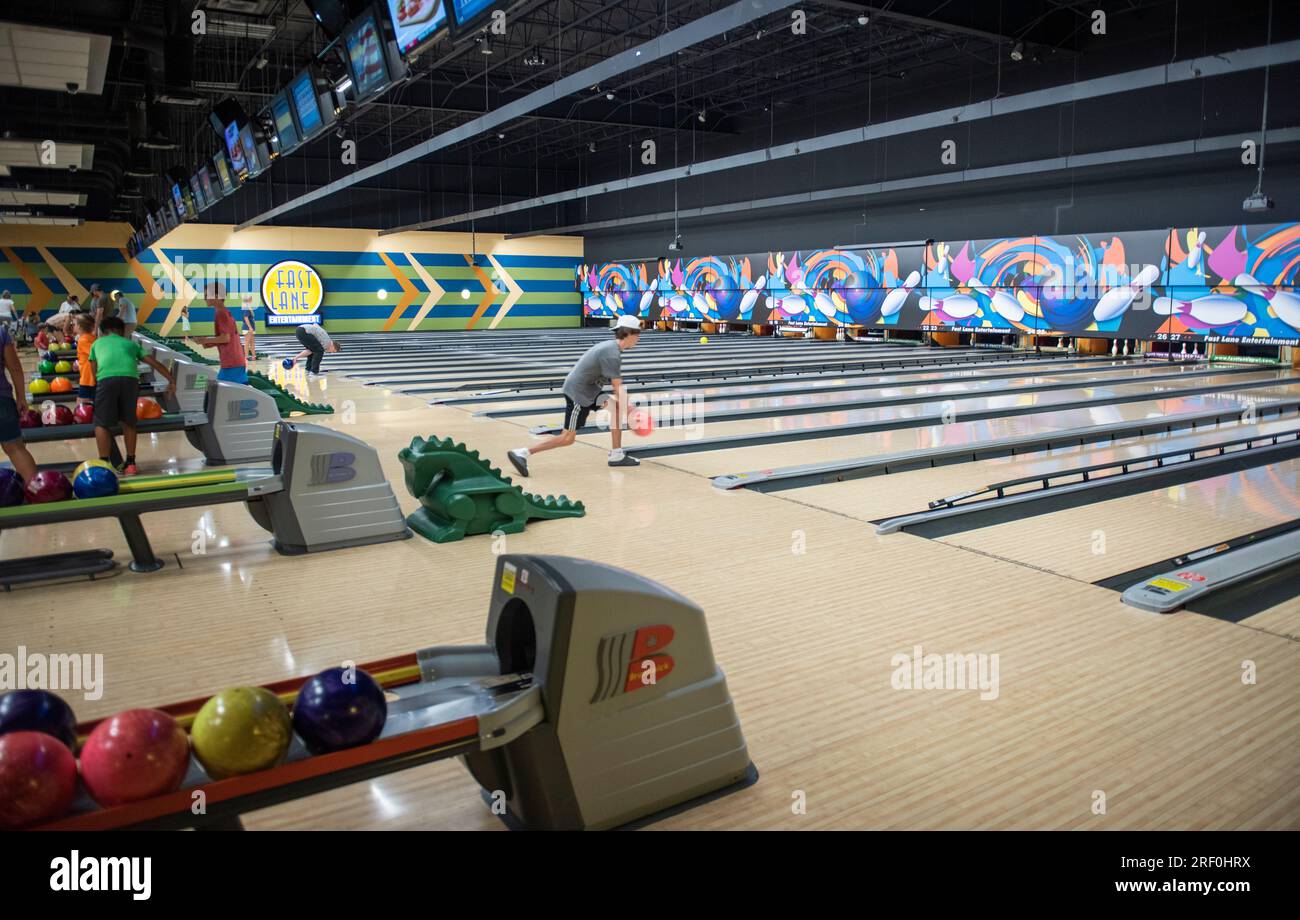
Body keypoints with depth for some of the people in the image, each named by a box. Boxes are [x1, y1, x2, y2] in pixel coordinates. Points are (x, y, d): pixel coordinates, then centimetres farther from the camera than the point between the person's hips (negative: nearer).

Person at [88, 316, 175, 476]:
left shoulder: (98, 343, 31)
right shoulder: (130, 343, 33)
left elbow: (94, 370, 28)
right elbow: (154, 362, 29)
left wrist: (98, 386, 40)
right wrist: (171, 380, 33)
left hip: (107, 379, -2)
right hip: (130, 379, 2)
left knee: (102, 424, 9)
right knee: (128, 423, 17)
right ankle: (130, 464, 23)